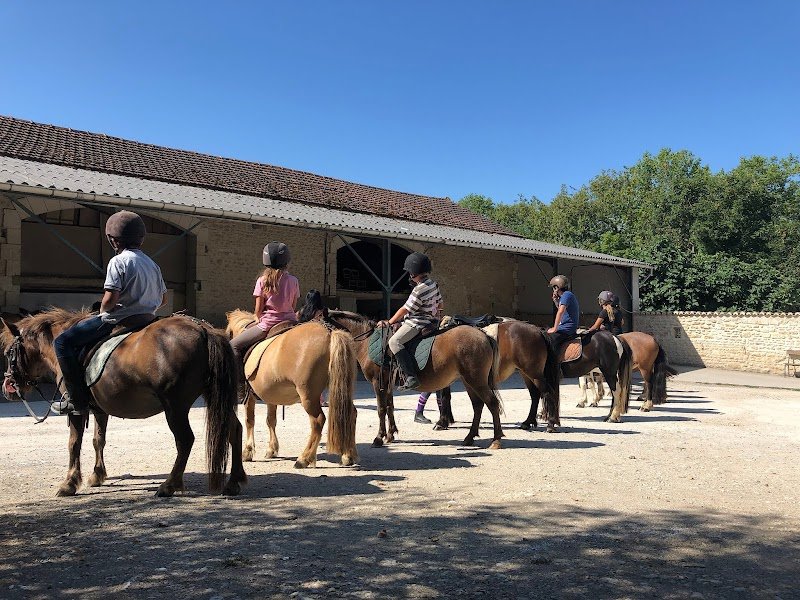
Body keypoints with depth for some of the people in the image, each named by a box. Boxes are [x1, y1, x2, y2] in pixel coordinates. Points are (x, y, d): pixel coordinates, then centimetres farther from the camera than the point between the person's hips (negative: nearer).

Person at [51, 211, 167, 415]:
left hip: (117, 319, -9)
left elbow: (110, 299, -20)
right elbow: (163, 299, 17)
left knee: (62, 342, -1)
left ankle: (78, 401, -6)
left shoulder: (118, 261, -12)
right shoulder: (152, 264, 13)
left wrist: (102, 312, -1)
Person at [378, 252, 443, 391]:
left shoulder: (419, 290, -21)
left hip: (417, 323, -11)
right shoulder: (434, 284, 8)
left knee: (394, 341, -22)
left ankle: (411, 377, -32)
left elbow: (404, 310, -17)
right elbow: (439, 304, 22)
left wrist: (389, 323, -7)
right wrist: (436, 316, 38)